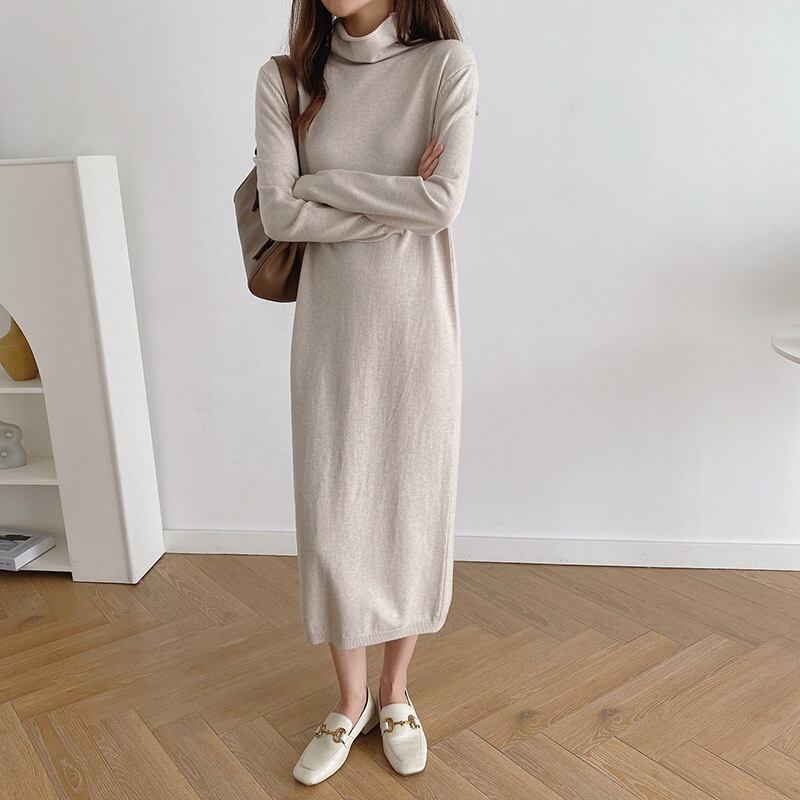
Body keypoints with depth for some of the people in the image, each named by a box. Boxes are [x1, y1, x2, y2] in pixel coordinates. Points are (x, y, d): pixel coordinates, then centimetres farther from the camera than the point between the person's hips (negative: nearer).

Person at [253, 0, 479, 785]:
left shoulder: (447, 64, -4)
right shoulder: (287, 78, 2)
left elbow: (445, 200, -16)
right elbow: (279, 214, -8)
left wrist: (325, 180, -10)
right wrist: (398, 203, -13)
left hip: (418, 328, -1)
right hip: (330, 329, 2)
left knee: (412, 511, 8)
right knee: (331, 520, 5)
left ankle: (395, 693, 30)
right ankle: (350, 701, 28)